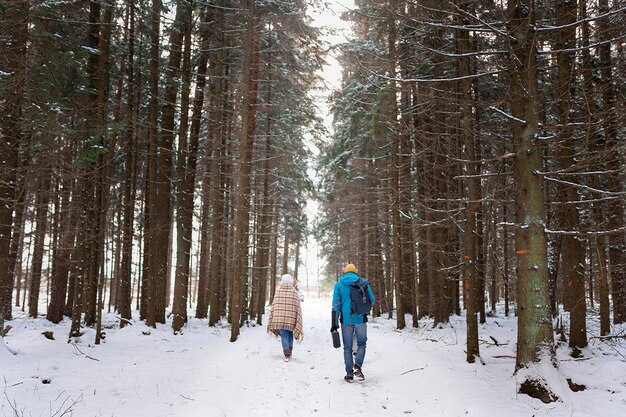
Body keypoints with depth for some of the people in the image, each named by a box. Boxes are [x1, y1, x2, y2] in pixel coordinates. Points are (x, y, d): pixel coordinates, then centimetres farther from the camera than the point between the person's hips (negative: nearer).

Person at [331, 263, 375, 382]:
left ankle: (349, 374, 7)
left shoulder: (339, 284, 3)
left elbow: (336, 305, -1)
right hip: (360, 319, 0)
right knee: (361, 343, 15)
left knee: (347, 347, 9)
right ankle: (358, 365, -7)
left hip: (346, 320, 1)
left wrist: (334, 323, 0)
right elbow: (372, 300, 5)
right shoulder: (363, 283, 2)